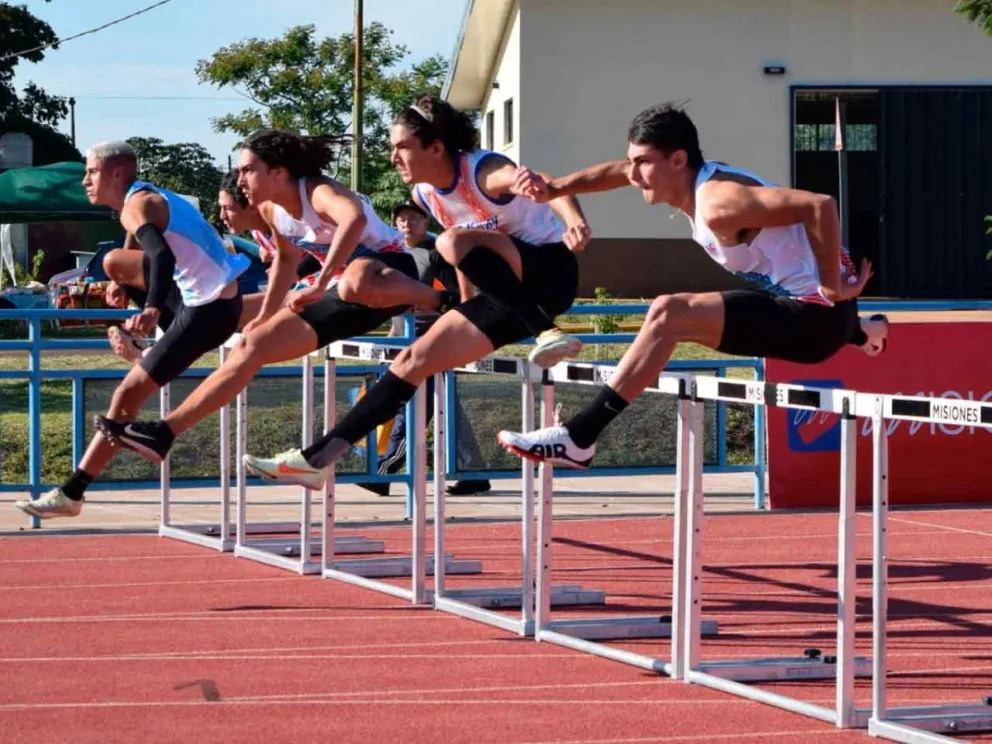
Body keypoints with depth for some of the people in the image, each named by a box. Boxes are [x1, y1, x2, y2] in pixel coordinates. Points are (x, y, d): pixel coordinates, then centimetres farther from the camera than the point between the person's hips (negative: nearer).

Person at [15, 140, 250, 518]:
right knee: (115, 261, 19)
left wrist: (152, 309, -48)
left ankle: (70, 494, -8)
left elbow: (161, 256, -33)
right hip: (217, 296, 9)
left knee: (128, 393, -9)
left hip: (206, 312, -9)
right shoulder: (153, 197, 15)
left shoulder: (136, 206, -14)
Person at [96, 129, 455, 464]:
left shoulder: (320, 193, -25)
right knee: (250, 347, 1)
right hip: (347, 291, 8)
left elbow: (355, 218, -49)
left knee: (356, 286, -47)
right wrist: (264, 317, 23)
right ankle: (166, 432, 2)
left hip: (391, 271, -8)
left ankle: (439, 300, -19)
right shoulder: (270, 210, 1)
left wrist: (320, 285, -49)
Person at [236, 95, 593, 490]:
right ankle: (316, 459, 2)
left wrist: (574, 221, -61)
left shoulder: (483, 171, -20)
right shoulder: (425, 194, 4)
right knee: (415, 359, 1)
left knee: (453, 243, -31)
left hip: (550, 269, -8)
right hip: (510, 296, 8)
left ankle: (547, 332, -30)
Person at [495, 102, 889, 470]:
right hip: (809, 313, 10)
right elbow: (625, 171, 23)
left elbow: (821, 206, -31)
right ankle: (862, 332, 61)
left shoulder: (718, 204, -23)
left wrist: (833, 288, -25)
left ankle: (577, 439, -20)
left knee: (668, 315, -20)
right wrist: (556, 188, 14)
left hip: (816, 314, -10)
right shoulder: (698, 177, 4)